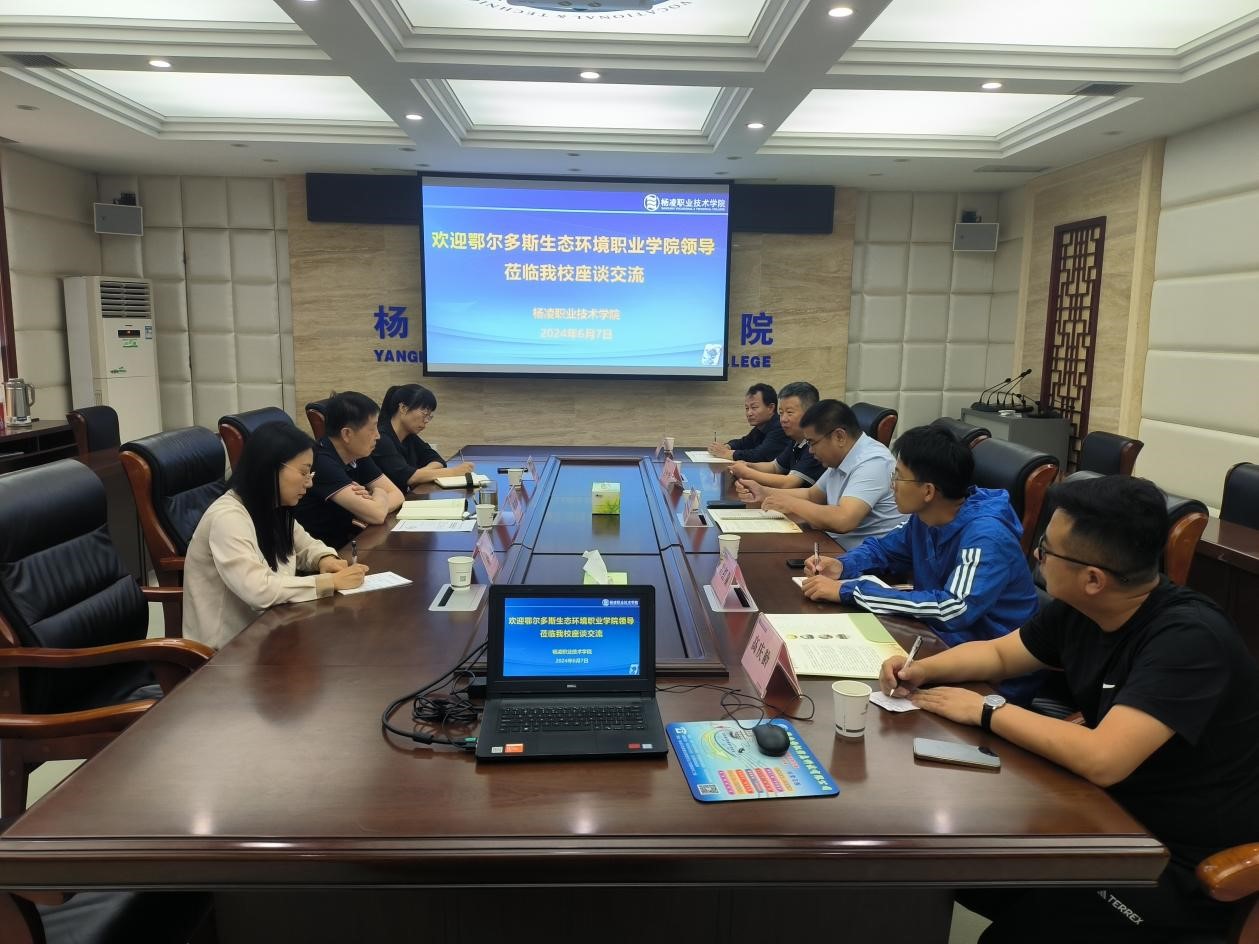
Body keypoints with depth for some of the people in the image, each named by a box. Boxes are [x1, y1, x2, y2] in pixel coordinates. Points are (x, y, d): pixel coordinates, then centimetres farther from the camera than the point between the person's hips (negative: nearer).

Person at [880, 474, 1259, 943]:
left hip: (1184, 863, -7)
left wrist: (987, 710, -24)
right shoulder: (1079, 609, -5)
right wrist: (925, 669, -8)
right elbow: (998, 653, 10)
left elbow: (1101, 759, -37)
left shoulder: (1188, 638, -29)